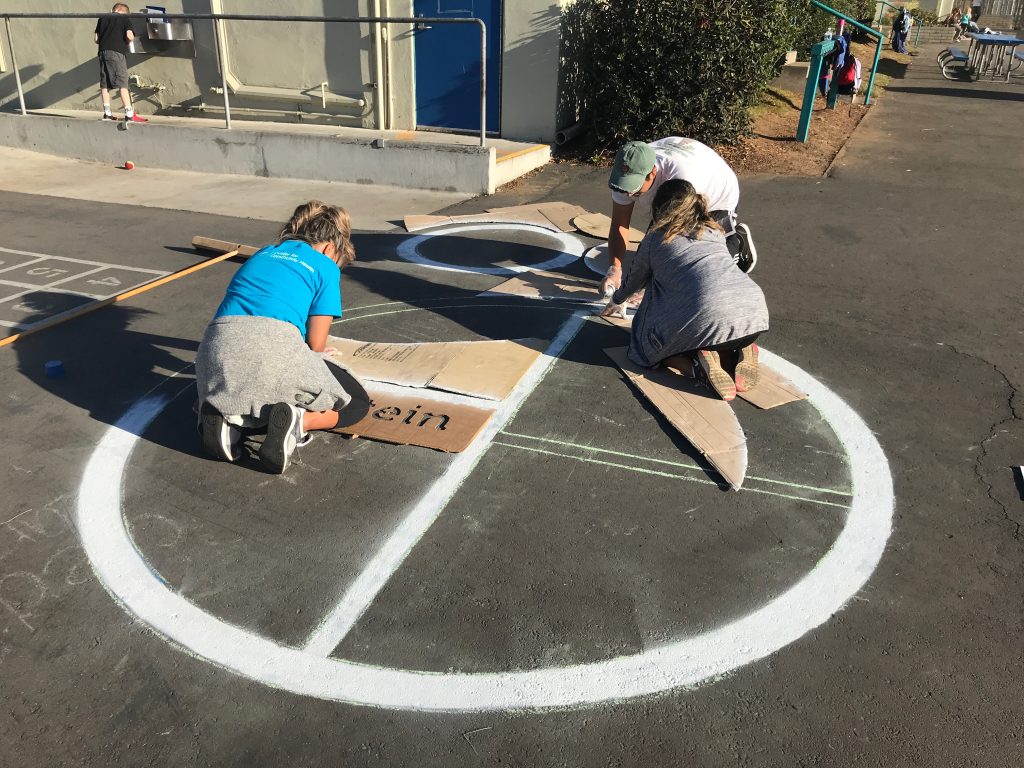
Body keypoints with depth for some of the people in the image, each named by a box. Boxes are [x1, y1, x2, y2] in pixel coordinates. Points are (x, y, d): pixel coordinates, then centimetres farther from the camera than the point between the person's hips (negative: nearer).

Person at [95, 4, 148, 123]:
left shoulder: (103, 18, 17)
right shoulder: (125, 18, 4)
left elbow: (96, 38, 14)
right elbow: (129, 36, -12)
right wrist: (130, 40, 9)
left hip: (103, 52, 5)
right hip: (117, 53, -5)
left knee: (105, 84, 9)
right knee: (122, 84, -7)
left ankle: (107, 113, 10)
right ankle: (129, 114, -13)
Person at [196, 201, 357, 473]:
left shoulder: (262, 254, 30)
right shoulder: (325, 267, 15)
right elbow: (316, 343, 8)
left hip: (219, 342, 4)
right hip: (276, 343, -4)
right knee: (329, 412, 21)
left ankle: (225, 415, 0)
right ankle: (295, 421, -13)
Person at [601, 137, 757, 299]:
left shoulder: (682, 176, -47)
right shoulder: (628, 172, -29)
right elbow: (619, 225, -25)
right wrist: (614, 270, -42)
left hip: (719, 197, -6)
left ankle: (738, 241, 14)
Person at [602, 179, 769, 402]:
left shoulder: (656, 237, 14)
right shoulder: (715, 230, 27)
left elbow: (635, 278, 30)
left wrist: (616, 302, 53)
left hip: (707, 317, -5)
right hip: (755, 314, 5)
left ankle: (701, 359, -5)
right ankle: (741, 350, 6)